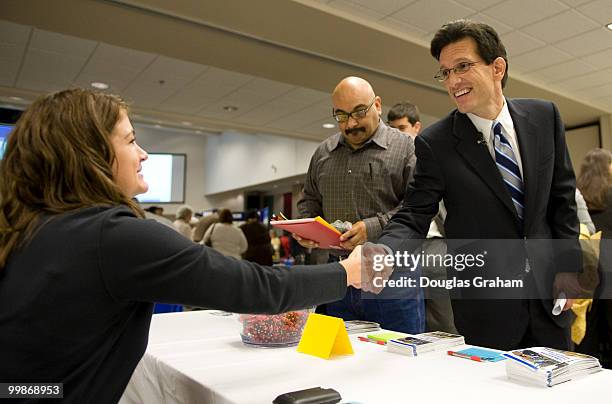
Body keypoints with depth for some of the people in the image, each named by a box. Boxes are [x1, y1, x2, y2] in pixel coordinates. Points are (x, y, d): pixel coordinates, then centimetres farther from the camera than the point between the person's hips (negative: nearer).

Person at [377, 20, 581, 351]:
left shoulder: (544, 116, 0)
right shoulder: (434, 143, -12)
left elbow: (562, 196, 6)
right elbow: (412, 218, -14)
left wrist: (568, 266, 2)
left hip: (547, 291, 4)